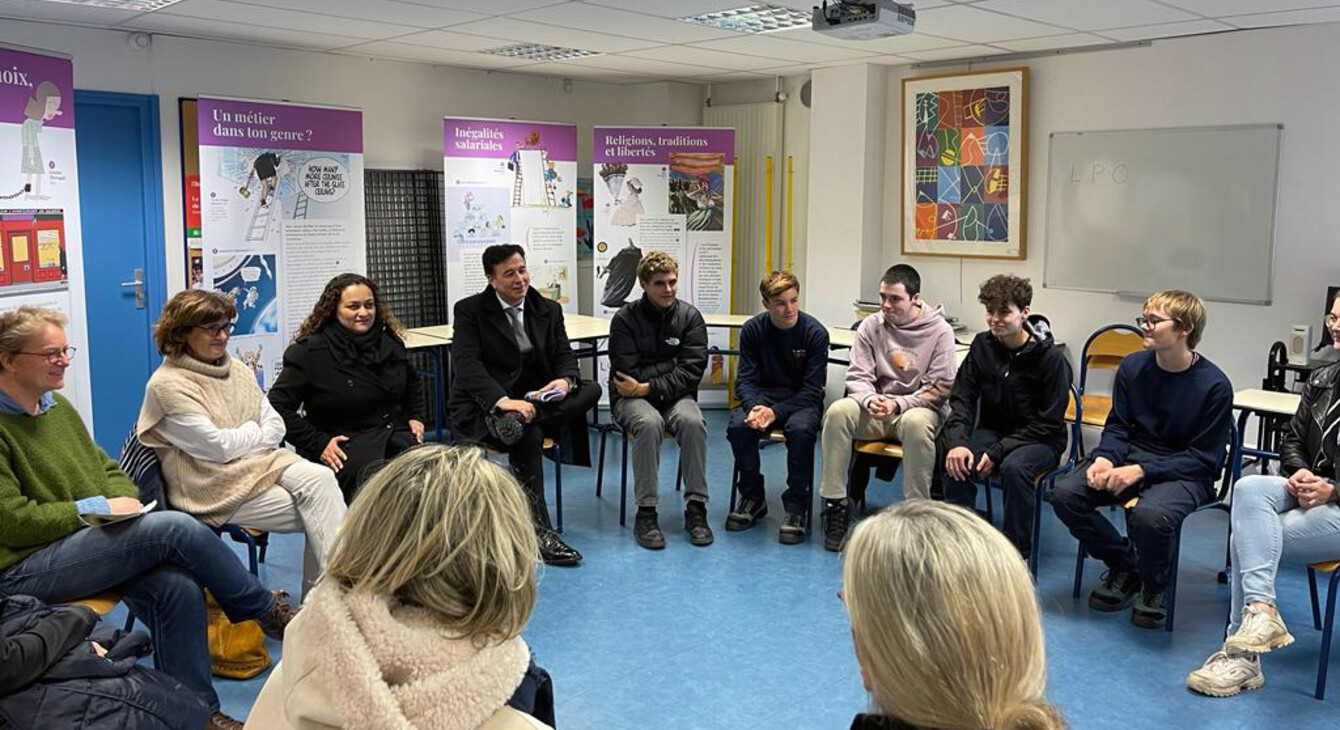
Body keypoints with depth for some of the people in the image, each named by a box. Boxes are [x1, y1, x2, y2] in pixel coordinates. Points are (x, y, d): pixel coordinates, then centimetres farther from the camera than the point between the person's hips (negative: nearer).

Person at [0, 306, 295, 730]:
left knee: (178, 588, -23)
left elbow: (106, 469, 20)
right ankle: (269, 612, -7)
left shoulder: (58, 406, 15)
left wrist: (126, 500, -2)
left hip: (89, 542, 7)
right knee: (175, 528, -26)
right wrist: (98, 508, -15)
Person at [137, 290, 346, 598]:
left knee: (320, 477, -25)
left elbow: (276, 425, 10)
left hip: (260, 461, 6)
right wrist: (255, 432, 1)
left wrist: (241, 441, -9)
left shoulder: (237, 369, 14)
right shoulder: (168, 385, -10)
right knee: (318, 515, -22)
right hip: (215, 486, -6)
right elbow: (219, 447, -16)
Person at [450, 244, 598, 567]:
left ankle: (517, 420, -36)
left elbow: (565, 356, 8)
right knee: (529, 435, -35)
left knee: (591, 390, -18)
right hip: (483, 408, -5)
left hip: (534, 398, 5)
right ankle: (540, 531, -30)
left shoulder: (549, 310, 12)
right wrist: (503, 400, -33)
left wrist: (565, 380, -19)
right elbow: (466, 365, -16)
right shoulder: (470, 310, -3)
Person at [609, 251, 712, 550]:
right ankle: (646, 512, -26)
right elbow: (627, 374, -12)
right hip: (632, 399, -2)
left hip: (675, 396, 2)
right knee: (649, 423, -34)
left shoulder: (690, 316, 1)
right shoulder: (625, 319, -4)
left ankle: (696, 509, -21)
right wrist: (670, 366, -7)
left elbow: (691, 373, -8)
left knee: (693, 422, -30)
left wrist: (647, 386, -16)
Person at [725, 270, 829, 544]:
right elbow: (745, 380, -4)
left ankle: (796, 507, -19)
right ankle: (753, 498, -5)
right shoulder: (753, 329, -4)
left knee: (801, 429, -35)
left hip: (802, 400, -2)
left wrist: (775, 412, -26)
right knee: (738, 426, -27)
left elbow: (812, 389, -13)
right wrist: (755, 407, -27)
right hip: (763, 395, 3)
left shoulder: (816, 333, -12)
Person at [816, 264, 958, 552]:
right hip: (876, 407, 3)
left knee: (916, 423, -39)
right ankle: (834, 504, -20)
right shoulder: (871, 326, 3)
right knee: (838, 412, -26)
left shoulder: (940, 331, -5)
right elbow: (857, 376, 2)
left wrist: (898, 404, -20)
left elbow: (940, 389, -8)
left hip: (919, 407, -3)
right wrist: (869, 399, -21)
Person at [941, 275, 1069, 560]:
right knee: (956, 461, -27)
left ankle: (1019, 555, -21)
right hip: (992, 430, 4)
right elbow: (962, 398, -1)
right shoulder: (982, 346, 1)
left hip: (1039, 440, -4)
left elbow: (1048, 423, -14)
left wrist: (998, 452, -21)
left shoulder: (1050, 357, -14)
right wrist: (957, 441, -21)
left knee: (1014, 467, -36)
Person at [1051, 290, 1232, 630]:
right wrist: (1105, 458, -15)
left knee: (1150, 515, -37)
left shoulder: (1214, 385, -12)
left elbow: (1204, 458, -11)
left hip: (1185, 472, -5)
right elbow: (1118, 426, 9)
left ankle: (1155, 586, -1)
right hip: (1132, 456, 5)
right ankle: (1123, 566, 6)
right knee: (1064, 493, -19)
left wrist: (1141, 471, -21)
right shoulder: (1133, 366, 2)